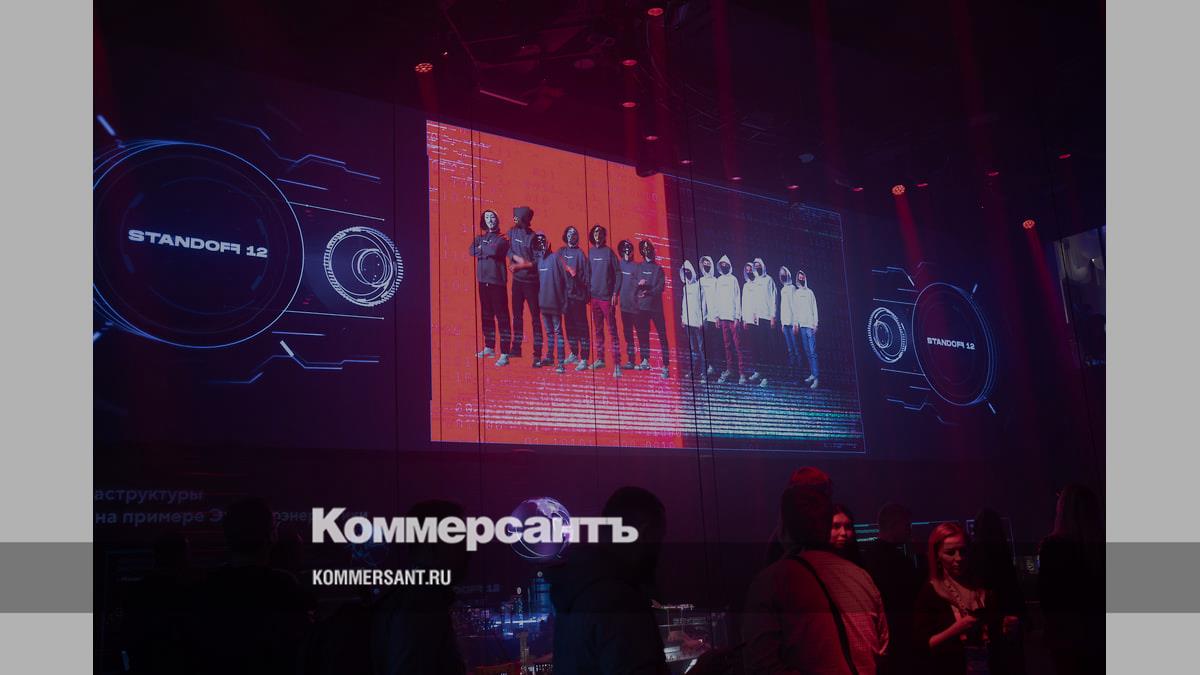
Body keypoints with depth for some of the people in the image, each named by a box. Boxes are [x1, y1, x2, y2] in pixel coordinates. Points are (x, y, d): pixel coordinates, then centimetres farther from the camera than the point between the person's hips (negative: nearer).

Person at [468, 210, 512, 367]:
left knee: (502, 316, -8)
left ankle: (504, 354, -11)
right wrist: (487, 250, -11)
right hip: (483, 280, 6)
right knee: (486, 316, 15)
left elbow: (494, 250, -20)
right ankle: (489, 347, 28)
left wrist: (481, 249, -4)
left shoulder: (501, 238, -2)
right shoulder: (480, 238, 15)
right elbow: (471, 251, 0)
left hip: (497, 281, -6)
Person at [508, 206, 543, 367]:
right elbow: (508, 250, 5)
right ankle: (516, 347, 27)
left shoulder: (532, 237, -14)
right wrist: (517, 258, -13)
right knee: (517, 315, 15)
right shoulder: (512, 233, 3)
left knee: (535, 317, -4)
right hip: (517, 280, 6)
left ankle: (537, 354, -4)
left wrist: (522, 265, -17)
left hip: (531, 282, -6)